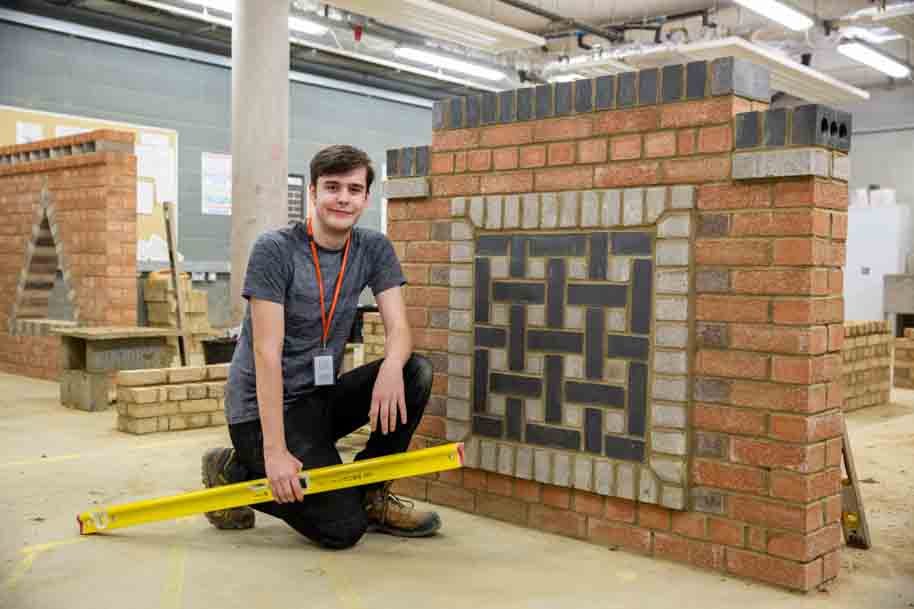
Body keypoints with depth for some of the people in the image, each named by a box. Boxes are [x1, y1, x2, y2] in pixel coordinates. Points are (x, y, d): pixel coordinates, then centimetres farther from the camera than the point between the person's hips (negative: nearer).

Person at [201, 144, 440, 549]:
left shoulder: (374, 250, 2)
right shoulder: (274, 250, -15)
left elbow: (398, 328, -7)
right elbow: (267, 353, -20)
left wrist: (391, 366, -32)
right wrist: (275, 450, -26)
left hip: (322, 397, 6)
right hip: (264, 408, -6)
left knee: (416, 372, -18)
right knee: (342, 529, -18)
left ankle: (369, 495, 1)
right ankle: (235, 470, 6)